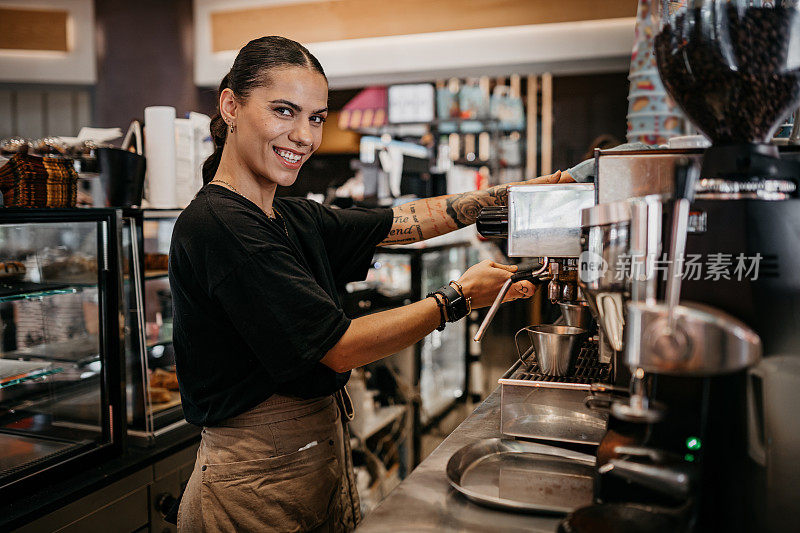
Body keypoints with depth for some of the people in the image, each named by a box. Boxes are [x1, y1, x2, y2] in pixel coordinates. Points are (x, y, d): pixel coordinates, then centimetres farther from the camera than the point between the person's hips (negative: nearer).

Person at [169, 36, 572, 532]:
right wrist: (459, 297, -14)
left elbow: (401, 222, 9)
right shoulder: (217, 225, -21)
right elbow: (339, 347, -22)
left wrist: (508, 194, 0)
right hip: (258, 480, -8)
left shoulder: (295, 220, 6)